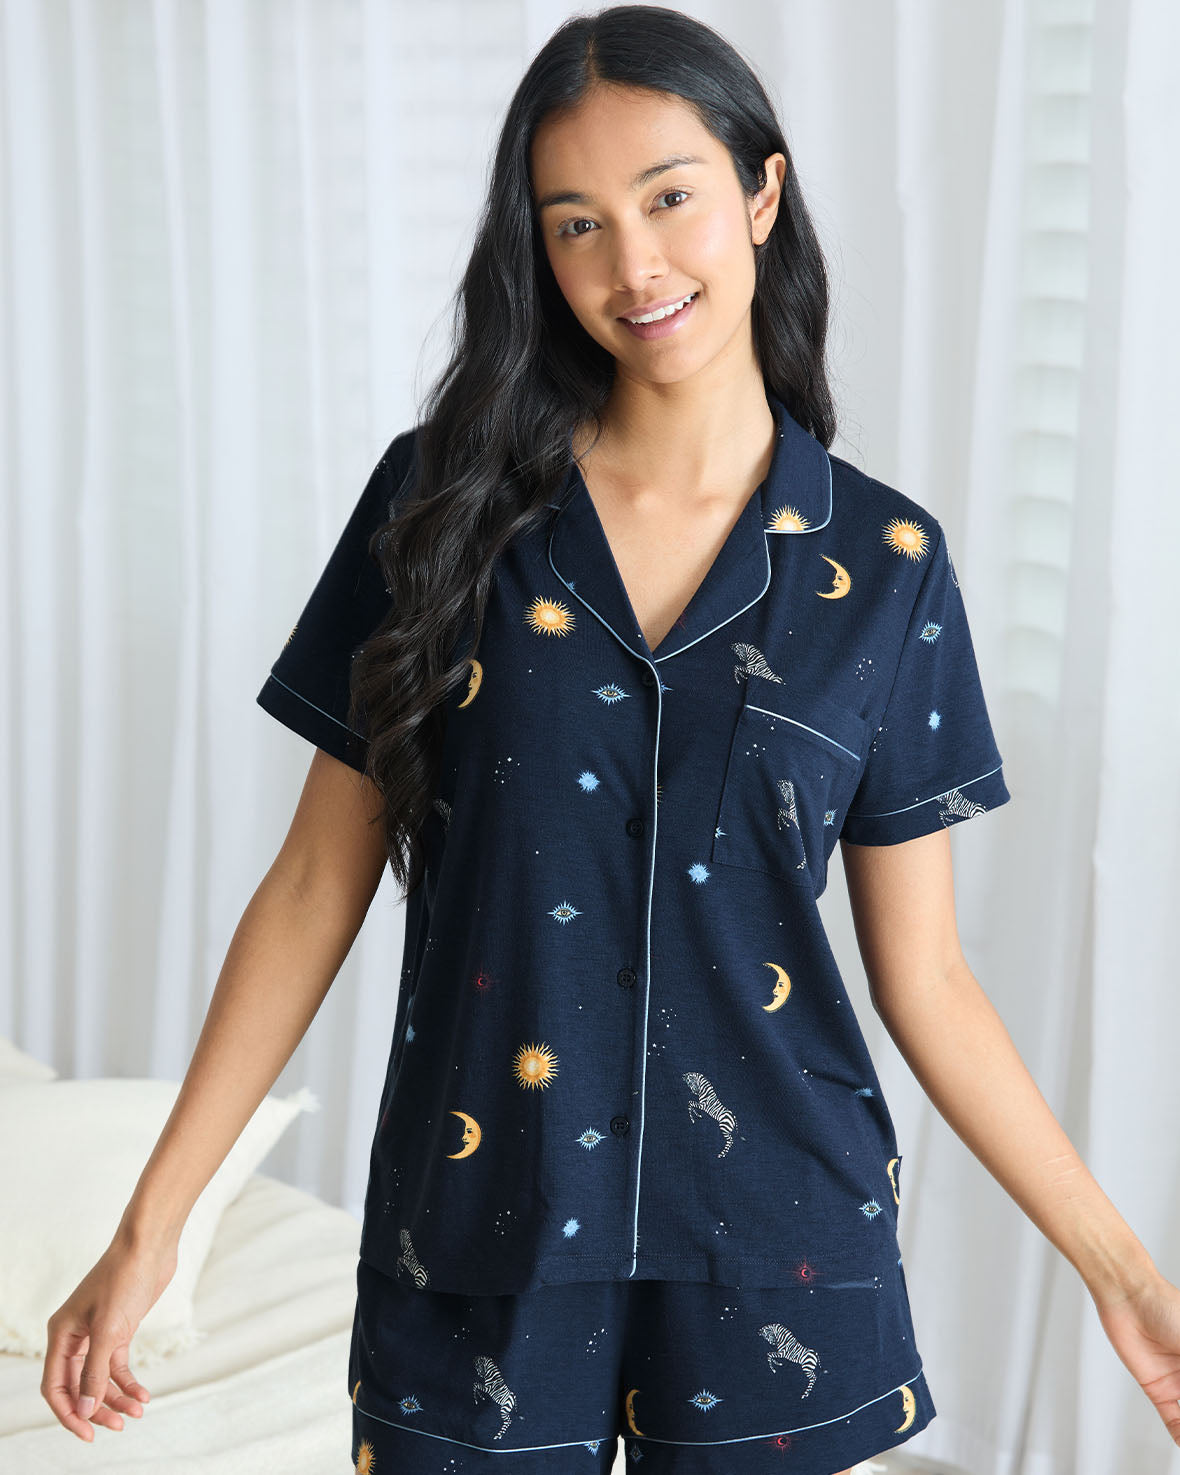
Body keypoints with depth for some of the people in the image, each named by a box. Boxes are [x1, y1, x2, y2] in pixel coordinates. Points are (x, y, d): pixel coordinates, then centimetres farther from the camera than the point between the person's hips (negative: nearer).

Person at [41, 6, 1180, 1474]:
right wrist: (150, 1227, -2)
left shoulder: (882, 563, -2)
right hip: (480, 1236, 0)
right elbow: (317, 885, 0)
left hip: (772, 1244, 0)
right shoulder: (446, 499, -3)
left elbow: (922, 975, 3)